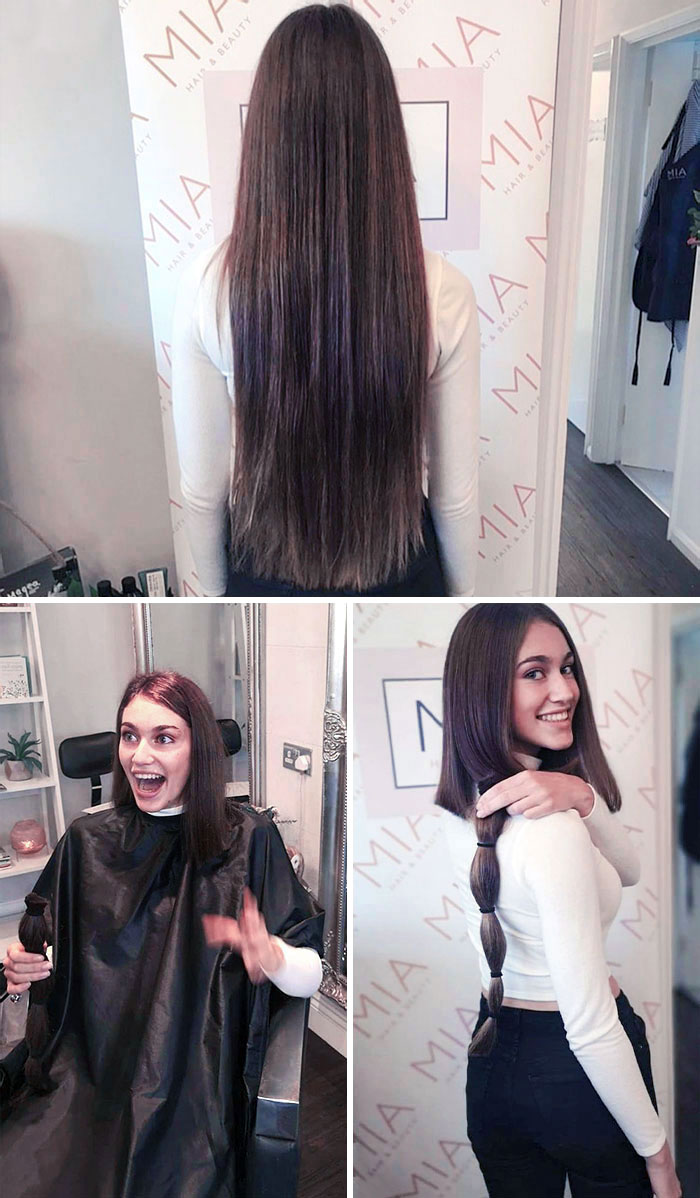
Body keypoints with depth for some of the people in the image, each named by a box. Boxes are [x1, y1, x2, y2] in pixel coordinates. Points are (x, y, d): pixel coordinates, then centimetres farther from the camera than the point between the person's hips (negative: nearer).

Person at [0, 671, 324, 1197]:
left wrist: (272, 956, -28)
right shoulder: (88, 840, 4)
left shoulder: (248, 837, -7)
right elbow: (54, 956, 17)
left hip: (196, 1082, -3)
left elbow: (313, 975, -7)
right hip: (89, 1070, 3)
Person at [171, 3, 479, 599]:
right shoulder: (441, 292, -19)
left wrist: (216, 591, 8)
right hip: (396, 575, 0)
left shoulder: (207, 284, -18)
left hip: (266, 574, 1)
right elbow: (456, 492, -10)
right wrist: (461, 594, 7)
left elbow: (202, 487, -10)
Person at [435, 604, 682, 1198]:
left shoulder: (464, 806, -5)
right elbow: (591, 1027, -26)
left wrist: (583, 796, -22)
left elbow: (628, 871, -4)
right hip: (574, 1068, -6)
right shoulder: (553, 831, -30)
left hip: (494, 1056, 7)